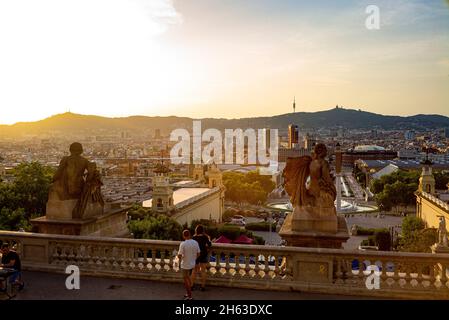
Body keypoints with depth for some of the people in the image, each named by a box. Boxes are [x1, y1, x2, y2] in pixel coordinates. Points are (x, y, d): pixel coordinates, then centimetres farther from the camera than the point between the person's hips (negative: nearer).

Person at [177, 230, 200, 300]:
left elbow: (179, 256, -21)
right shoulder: (195, 242, -6)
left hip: (185, 265, -6)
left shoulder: (183, 244, -22)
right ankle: (188, 293, 33)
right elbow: (198, 254, 2)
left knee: (186, 280, 9)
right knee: (188, 278, 25)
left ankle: (189, 296, 15)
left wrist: (179, 257, 2)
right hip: (192, 264, 6)